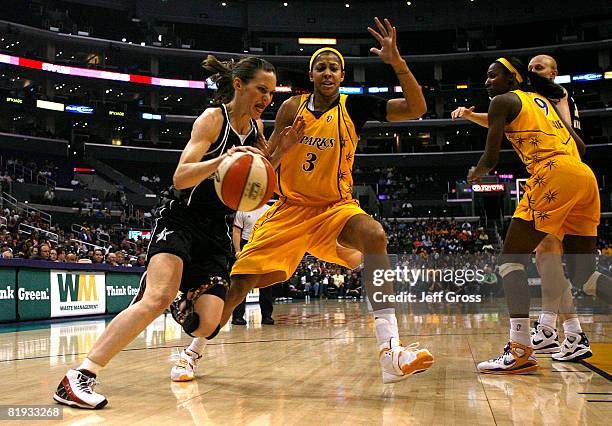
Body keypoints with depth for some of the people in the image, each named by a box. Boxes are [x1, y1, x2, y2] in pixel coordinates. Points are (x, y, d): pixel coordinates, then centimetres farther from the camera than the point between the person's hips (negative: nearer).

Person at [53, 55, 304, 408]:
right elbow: (180, 177, -19)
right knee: (157, 298, -29)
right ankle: (81, 376, -24)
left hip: (216, 231, 6)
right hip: (180, 219, -6)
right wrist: (221, 160, -37)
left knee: (207, 325, -6)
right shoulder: (213, 118, -10)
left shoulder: (256, 126, 10)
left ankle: (182, 305, 31)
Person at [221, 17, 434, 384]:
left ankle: (391, 351, -36)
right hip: (291, 207, 1)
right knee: (239, 285, -3)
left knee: (374, 235, -34)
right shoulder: (293, 107, 0)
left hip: (336, 206, -1)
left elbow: (417, 108, -11)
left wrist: (396, 61, -22)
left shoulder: (354, 107, -2)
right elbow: (268, 162, 3)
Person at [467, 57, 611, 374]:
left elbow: (490, 159, 1)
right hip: (586, 177, 8)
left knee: (510, 262, -5)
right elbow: (578, 143, 27)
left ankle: (521, 351, -13)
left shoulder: (502, 101, 6)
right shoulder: (542, 99, 28)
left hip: (555, 175, -8)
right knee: (583, 275, 12)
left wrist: (475, 174, 22)